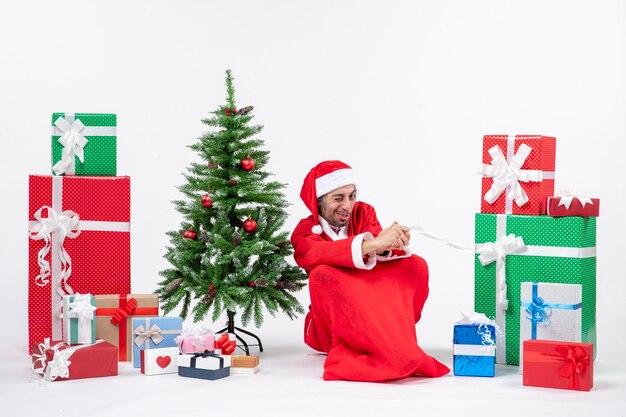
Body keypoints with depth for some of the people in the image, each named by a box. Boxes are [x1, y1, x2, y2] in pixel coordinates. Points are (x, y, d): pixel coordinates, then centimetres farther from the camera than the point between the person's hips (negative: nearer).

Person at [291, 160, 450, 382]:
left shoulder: (364, 212, 4)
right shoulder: (304, 232, -6)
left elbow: (378, 253, -14)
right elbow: (317, 254, -31)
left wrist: (392, 242, -39)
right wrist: (371, 243, -45)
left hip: (375, 308, 3)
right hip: (332, 322, -2)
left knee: (416, 265, -17)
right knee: (322, 275, -33)